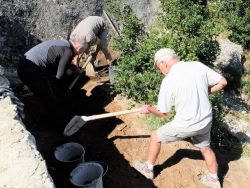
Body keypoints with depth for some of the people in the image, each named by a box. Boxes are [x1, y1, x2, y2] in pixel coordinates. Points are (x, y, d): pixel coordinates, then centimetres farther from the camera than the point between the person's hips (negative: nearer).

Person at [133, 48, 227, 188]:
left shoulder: (168, 81, -19)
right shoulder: (198, 65, -6)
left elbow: (163, 113, -9)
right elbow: (222, 82, 1)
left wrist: (149, 109, 10)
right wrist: (204, 93, 9)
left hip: (186, 125, -5)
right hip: (206, 120, 5)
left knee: (155, 137, 17)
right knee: (205, 148, 29)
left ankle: (148, 169, 36)